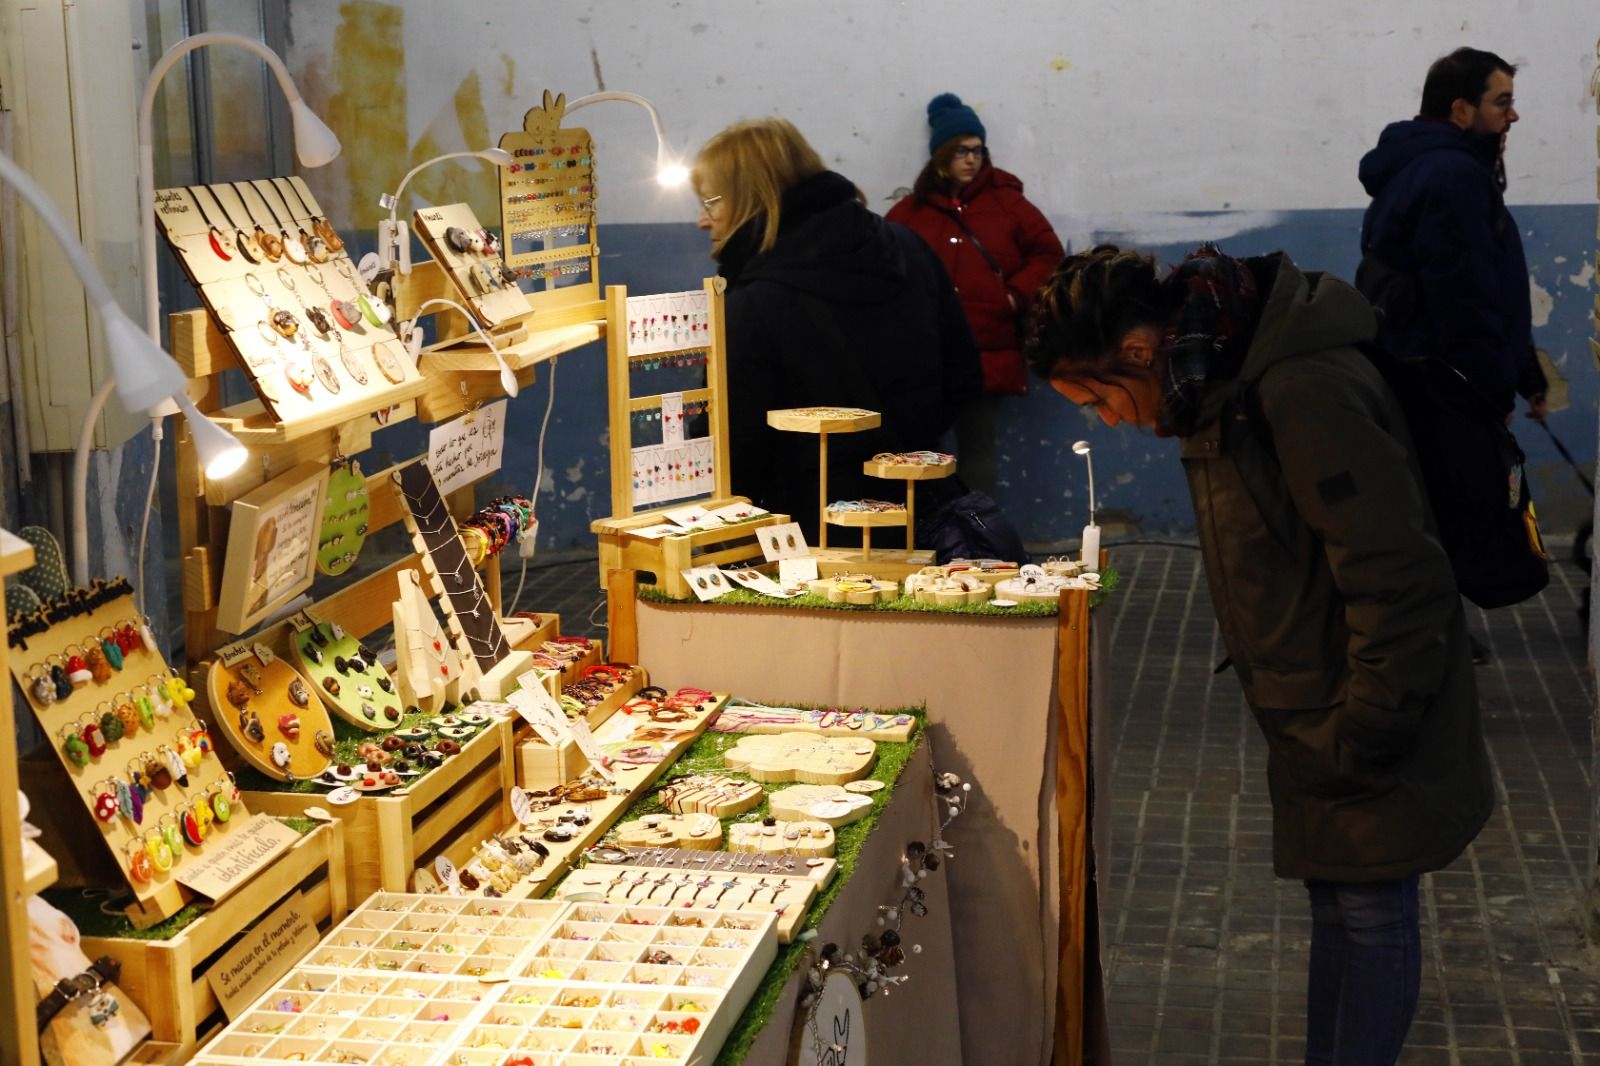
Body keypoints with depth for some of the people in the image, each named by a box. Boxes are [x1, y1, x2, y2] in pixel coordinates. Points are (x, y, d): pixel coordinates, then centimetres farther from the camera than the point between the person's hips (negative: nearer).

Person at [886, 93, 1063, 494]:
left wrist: (1016, 294, -3)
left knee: (979, 445, 7)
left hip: (988, 352, 0)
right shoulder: (912, 209, 8)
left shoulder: (1005, 200, 7)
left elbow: (1048, 252, 8)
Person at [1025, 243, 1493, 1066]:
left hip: (1373, 726, -9)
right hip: (1314, 726, 9)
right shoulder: (1223, 388, 4)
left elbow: (1396, 580, -26)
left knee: (1371, 916, 2)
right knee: (1334, 906, 19)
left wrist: (1362, 736, -20)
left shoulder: (1307, 395, -27)